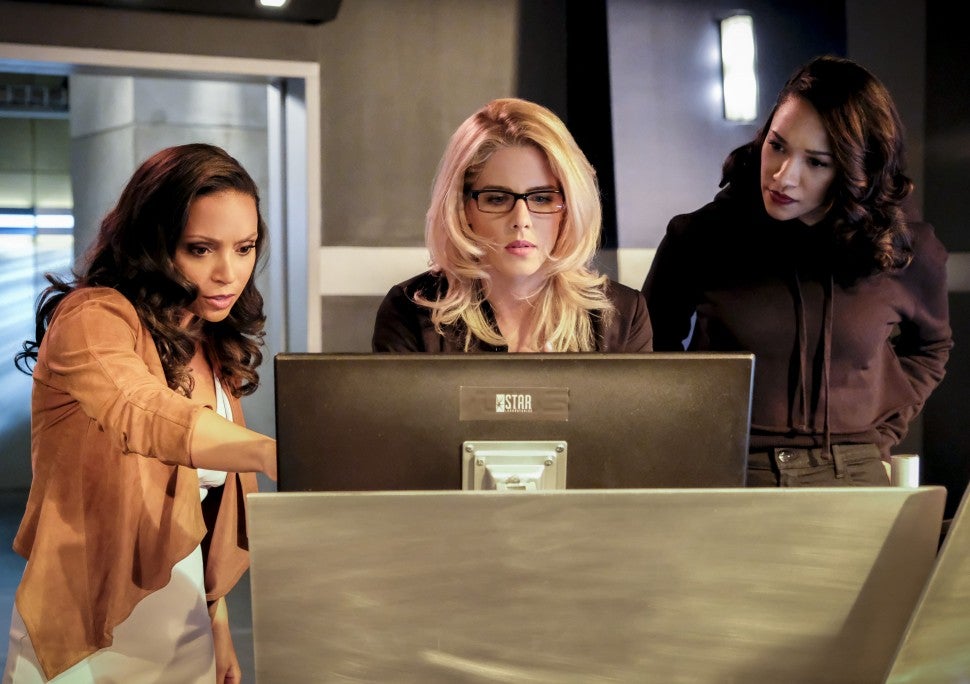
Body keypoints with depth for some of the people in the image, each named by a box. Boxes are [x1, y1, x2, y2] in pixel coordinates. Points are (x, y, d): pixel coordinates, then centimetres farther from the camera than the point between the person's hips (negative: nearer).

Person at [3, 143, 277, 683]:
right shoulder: (92, 319, -16)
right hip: (89, 641, -7)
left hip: (184, 631, 7)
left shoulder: (210, 346, 7)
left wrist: (218, 624, 10)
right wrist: (274, 453, -52)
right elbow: (147, 416, -37)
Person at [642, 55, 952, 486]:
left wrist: (881, 433, 11)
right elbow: (654, 346, 13)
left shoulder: (909, 255, 3)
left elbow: (930, 348, 23)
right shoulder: (699, 240, -3)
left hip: (850, 482, 1)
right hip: (721, 480, -1)